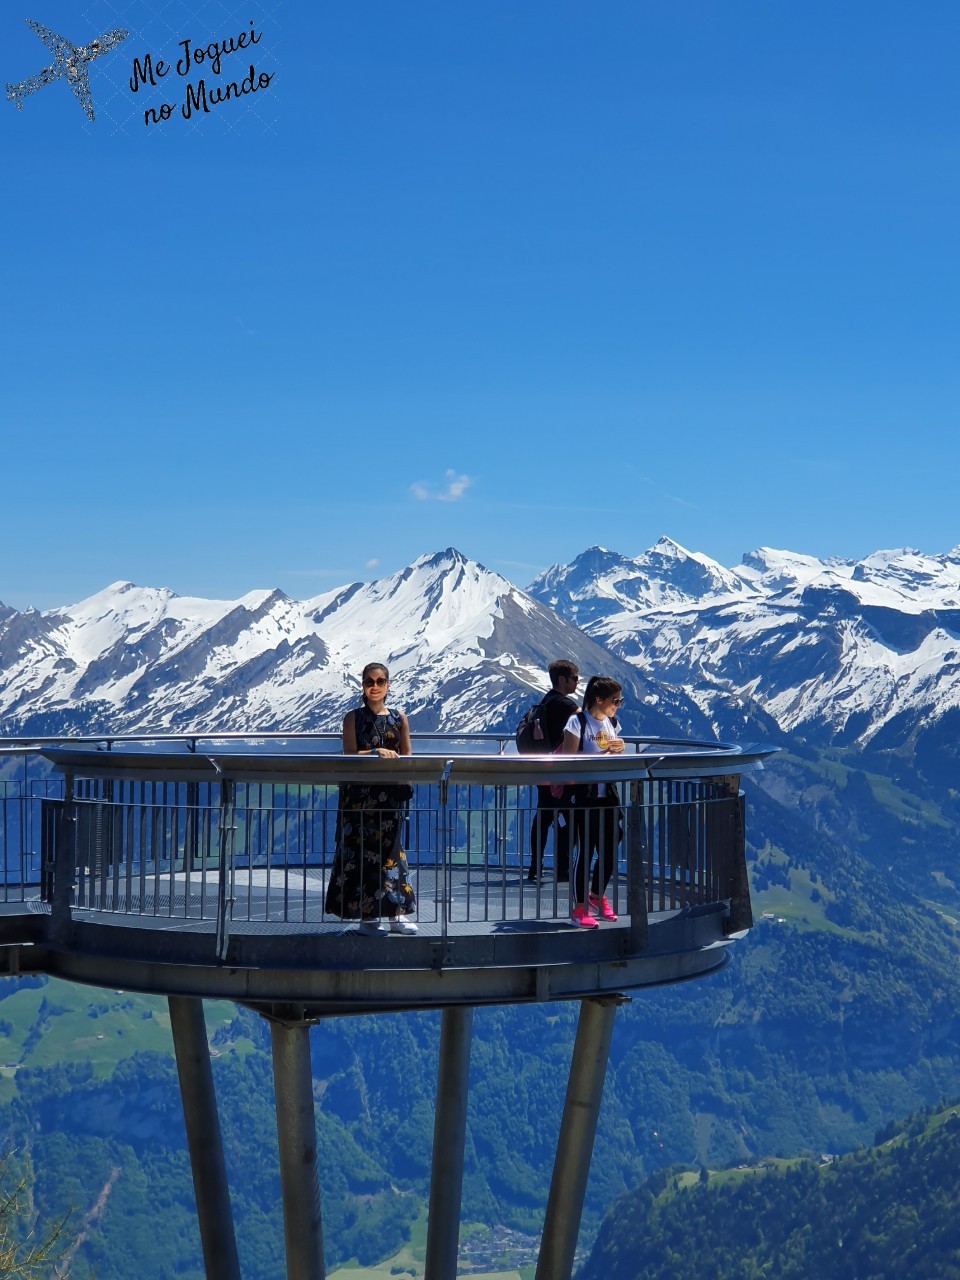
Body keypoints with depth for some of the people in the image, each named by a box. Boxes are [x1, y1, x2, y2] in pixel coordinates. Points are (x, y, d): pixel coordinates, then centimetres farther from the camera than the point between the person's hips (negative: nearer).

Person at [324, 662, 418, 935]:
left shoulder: (399, 718, 9)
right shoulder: (353, 718, 2)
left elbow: (406, 757, 9)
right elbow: (349, 755, -7)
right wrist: (376, 753, -21)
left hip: (390, 794, 3)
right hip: (360, 796, -2)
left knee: (391, 848, 5)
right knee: (363, 851, -2)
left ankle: (396, 913, 8)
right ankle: (367, 915, 2)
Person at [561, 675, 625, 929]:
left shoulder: (612, 723, 10)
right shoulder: (577, 722, -11)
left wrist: (617, 750, -3)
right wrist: (601, 757, -20)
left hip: (608, 794, 7)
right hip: (585, 795, -7)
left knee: (610, 849, 9)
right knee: (584, 851, -4)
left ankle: (597, 896, 31)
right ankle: (579, 908, 6)